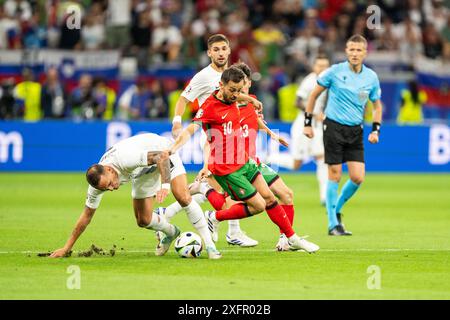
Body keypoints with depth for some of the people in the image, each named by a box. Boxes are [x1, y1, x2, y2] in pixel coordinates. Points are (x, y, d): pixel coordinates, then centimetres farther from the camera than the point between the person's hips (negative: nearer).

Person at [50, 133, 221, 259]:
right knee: (143, 221, -3)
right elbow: (87, 215, -10)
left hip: (164, 153, -6)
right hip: (143, 171, 6)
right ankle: (171, 232, 30)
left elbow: (162, 156, -41)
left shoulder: (124, 158, -43)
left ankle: (209, 245, -16)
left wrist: (165, 185, -55)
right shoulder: (99, 179, -22)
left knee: (183, 197, -25)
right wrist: (67, 247, -8)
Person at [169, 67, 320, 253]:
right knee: (258, 206, -5)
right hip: (226, 170, -8)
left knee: (269, 198, 10)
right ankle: (215, 218, 10)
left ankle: (292, 239, 22)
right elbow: (190, 130, -31)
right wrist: (172, 149, -46)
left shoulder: (232, 100, 4)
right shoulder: (210, 107, -20)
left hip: (244, 162, 8)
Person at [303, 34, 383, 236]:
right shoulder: (335, 71, -6)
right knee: (335, 175, -4)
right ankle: (333, 224, 4)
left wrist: (375, 130, 3)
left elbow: (377, 106, 16)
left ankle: (336, 209, 20)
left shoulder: (371, 77, 3)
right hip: (334, 127, -3)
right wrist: (308, 123, 1)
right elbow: (314, 95, 4)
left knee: (358, 177, -5)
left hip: (355, 131, 3)